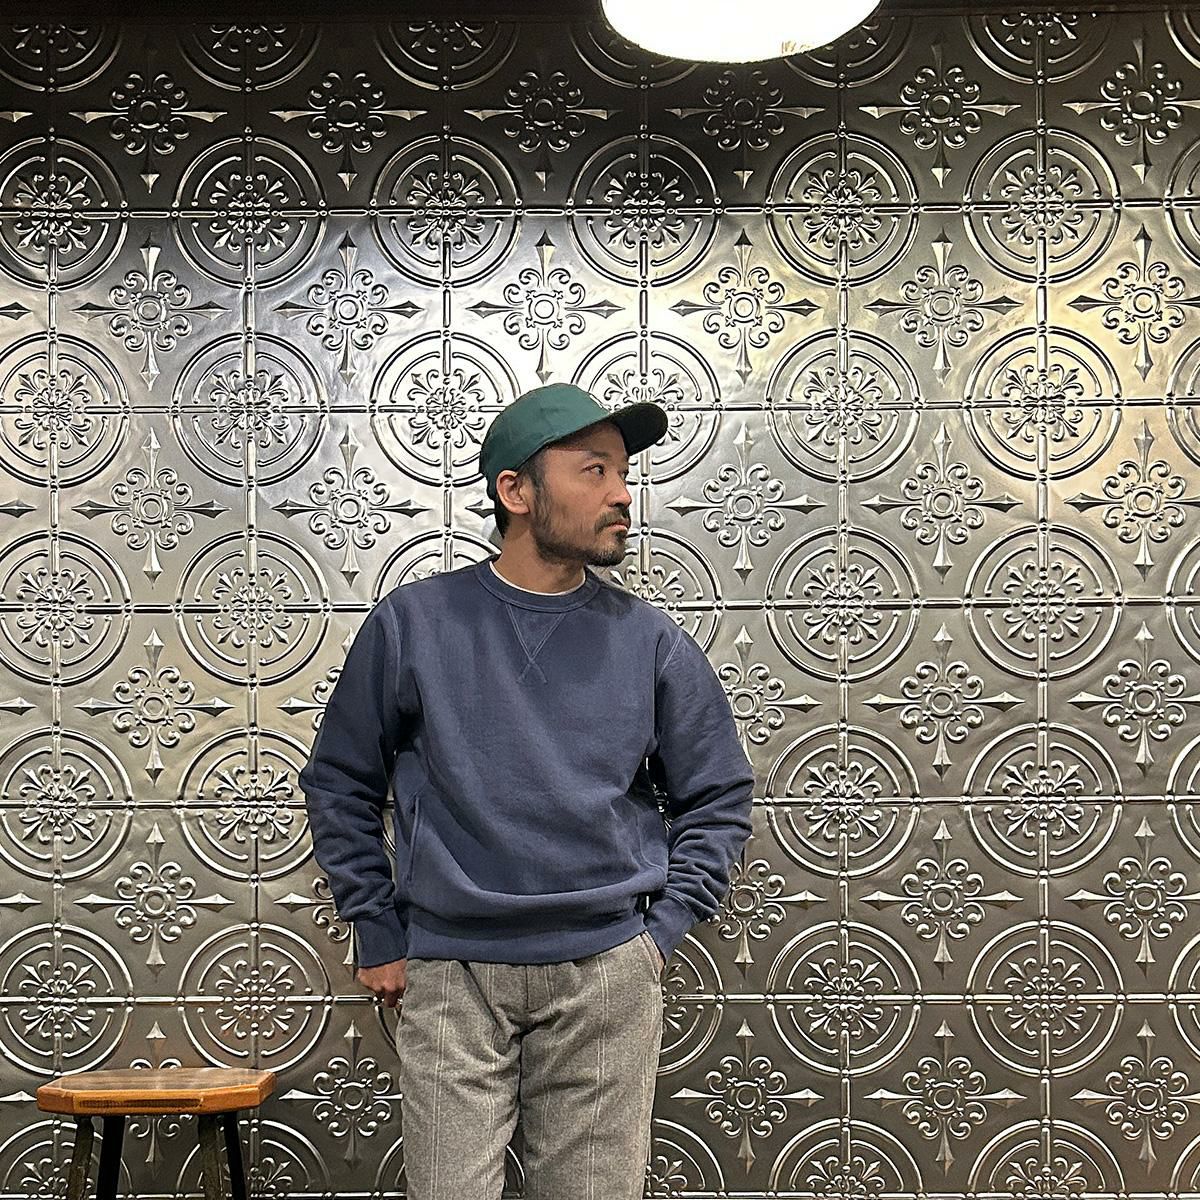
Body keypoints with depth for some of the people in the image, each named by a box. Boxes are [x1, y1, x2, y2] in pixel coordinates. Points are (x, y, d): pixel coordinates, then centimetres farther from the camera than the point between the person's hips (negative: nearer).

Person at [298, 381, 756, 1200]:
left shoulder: (651, 642, 2)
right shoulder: (413, 625, -1)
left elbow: (717, 799, 10)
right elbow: (341, 787, 8)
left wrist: (661, 931, 3)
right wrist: (378, 933, 5)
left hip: (607, 974, 1)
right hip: (450, 976, -1)